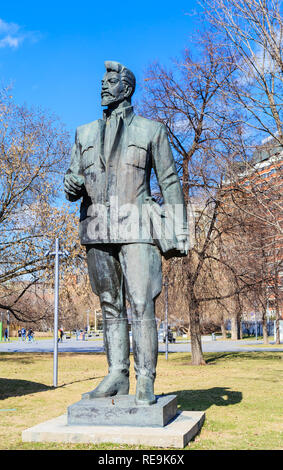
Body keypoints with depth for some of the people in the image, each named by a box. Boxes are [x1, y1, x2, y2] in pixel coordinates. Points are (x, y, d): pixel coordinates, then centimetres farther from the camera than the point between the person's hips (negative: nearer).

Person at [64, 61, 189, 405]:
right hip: (96, 228, 4)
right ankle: (116, 376, 10)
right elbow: (74, 178, 17)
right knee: (110, 305, 5)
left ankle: (145, 381, -5)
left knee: (141, 303, -11)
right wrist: (72, 186, -9)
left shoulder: (151, 130, 9)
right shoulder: (85, 133, 19)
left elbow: (170, 182, 6)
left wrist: (178, 231, -2)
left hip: (135, 226, -4)